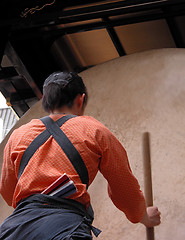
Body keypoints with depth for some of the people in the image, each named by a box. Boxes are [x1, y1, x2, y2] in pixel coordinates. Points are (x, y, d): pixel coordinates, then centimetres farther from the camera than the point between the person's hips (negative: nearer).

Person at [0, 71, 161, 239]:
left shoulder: (18, 135, 20)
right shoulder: (95, 131, 12)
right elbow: (124, 187, 19)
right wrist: (144, 216, 38)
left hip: (14, 225, 4)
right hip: (66, 225, -3)